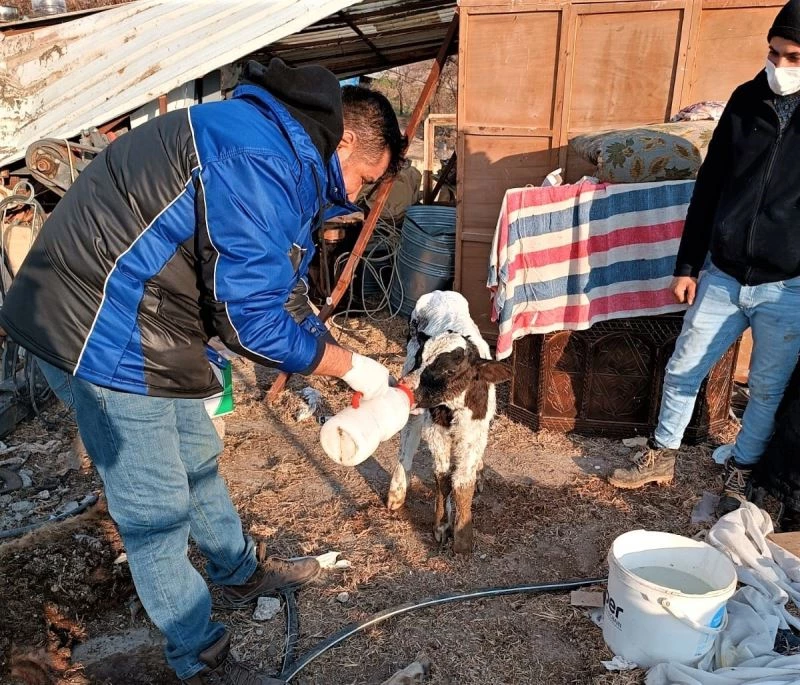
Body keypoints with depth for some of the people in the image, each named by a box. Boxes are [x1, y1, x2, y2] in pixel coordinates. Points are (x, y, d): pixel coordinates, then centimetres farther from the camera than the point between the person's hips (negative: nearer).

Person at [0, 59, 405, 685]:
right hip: (102, 335, -10)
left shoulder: (285, 160, 11)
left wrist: (338, 364, 13)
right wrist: (350, 366, -11)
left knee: (198, 459, 23)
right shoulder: (258, 163, -24)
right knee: (157, 510, 2)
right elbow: (253, 318, -25)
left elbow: (281, 292, 16)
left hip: (146, 325, 11)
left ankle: (241, 574, 45)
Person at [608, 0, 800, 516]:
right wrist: (687, 265, 6)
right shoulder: (747, 100, 1)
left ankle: (741, 473, 34)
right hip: (723, 277, 3)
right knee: (682, 371, 10)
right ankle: (662, 456, 31)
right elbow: (709, 188, 6)